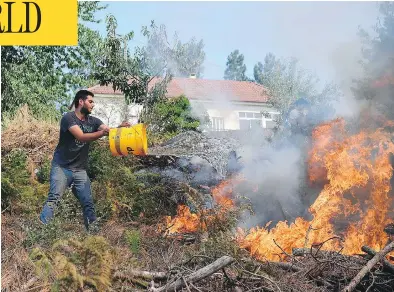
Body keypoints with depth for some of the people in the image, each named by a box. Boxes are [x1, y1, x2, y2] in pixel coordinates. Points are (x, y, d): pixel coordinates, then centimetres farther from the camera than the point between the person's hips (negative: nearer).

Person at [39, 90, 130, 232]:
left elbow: (109, 130, -9)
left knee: (88, 203, 1)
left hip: (80, 170, 5)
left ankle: (94, 231, 6)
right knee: (53, 199, -11)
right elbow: (81, 136, -24)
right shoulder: (68, 117, -10)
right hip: (61, 167, -5)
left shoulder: (93, 121, 7)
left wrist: (119, 128, -30)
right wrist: (102, 132, -35)